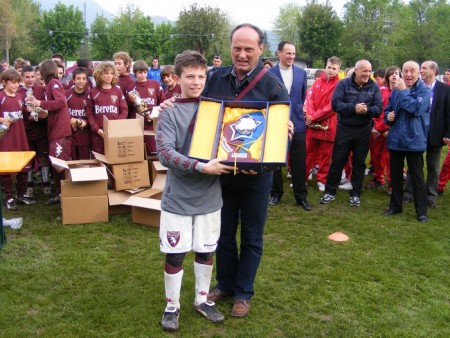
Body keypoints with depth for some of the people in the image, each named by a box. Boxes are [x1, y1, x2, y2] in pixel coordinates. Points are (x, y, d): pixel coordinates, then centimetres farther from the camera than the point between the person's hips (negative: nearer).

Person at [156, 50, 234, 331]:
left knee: (206, 251, 14)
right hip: (178, 197, -3)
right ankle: (172, 306, 25)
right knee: (175, 253, 6)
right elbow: (165, 153, -19)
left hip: (209, 195, 3)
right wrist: (201, 167, -28)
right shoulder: (170, 112, -7)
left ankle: (202, 299, 34)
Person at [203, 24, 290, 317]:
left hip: (256, 173, -3)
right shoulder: (216, 78, -1)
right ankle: (225, 283, 35)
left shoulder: (273, 85, -10)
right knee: (223, 232, 16)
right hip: (220, 170, 3)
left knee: (251, 237, 11)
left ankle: (244, 292, 28)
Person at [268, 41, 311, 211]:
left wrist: (299, 112, 12)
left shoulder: (301, 73, 7)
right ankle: (276, 193, 25)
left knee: (299, 162, 4)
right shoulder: (269, 73, -3)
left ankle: (301, 196, 14)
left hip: (297, 123, 2)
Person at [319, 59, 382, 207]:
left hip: (363, 131, 2)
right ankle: (330, 192, 14)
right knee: (337, 160, 3)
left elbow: (378, 108, -3)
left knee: (359, 162, 9)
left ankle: (355, 194, 19)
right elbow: (335, 103, -12)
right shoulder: (343, 84, -3)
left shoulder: (374, 87, 2)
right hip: (344, 129, -1)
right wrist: (353, 108, -25)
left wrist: (367, 110, -24)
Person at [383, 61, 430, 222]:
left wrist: (403, 91, -20)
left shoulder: (424, 90, -8)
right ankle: (395, 206, 27)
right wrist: (388, 117, -7)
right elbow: (388, 111, 16)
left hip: (414, 140, -5)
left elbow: (416, 108, -24)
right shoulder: (396, 90, 8)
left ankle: (421, 211, 12)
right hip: (395, 139, 5)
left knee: (417, 177, 2)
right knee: (395, 175, 14)